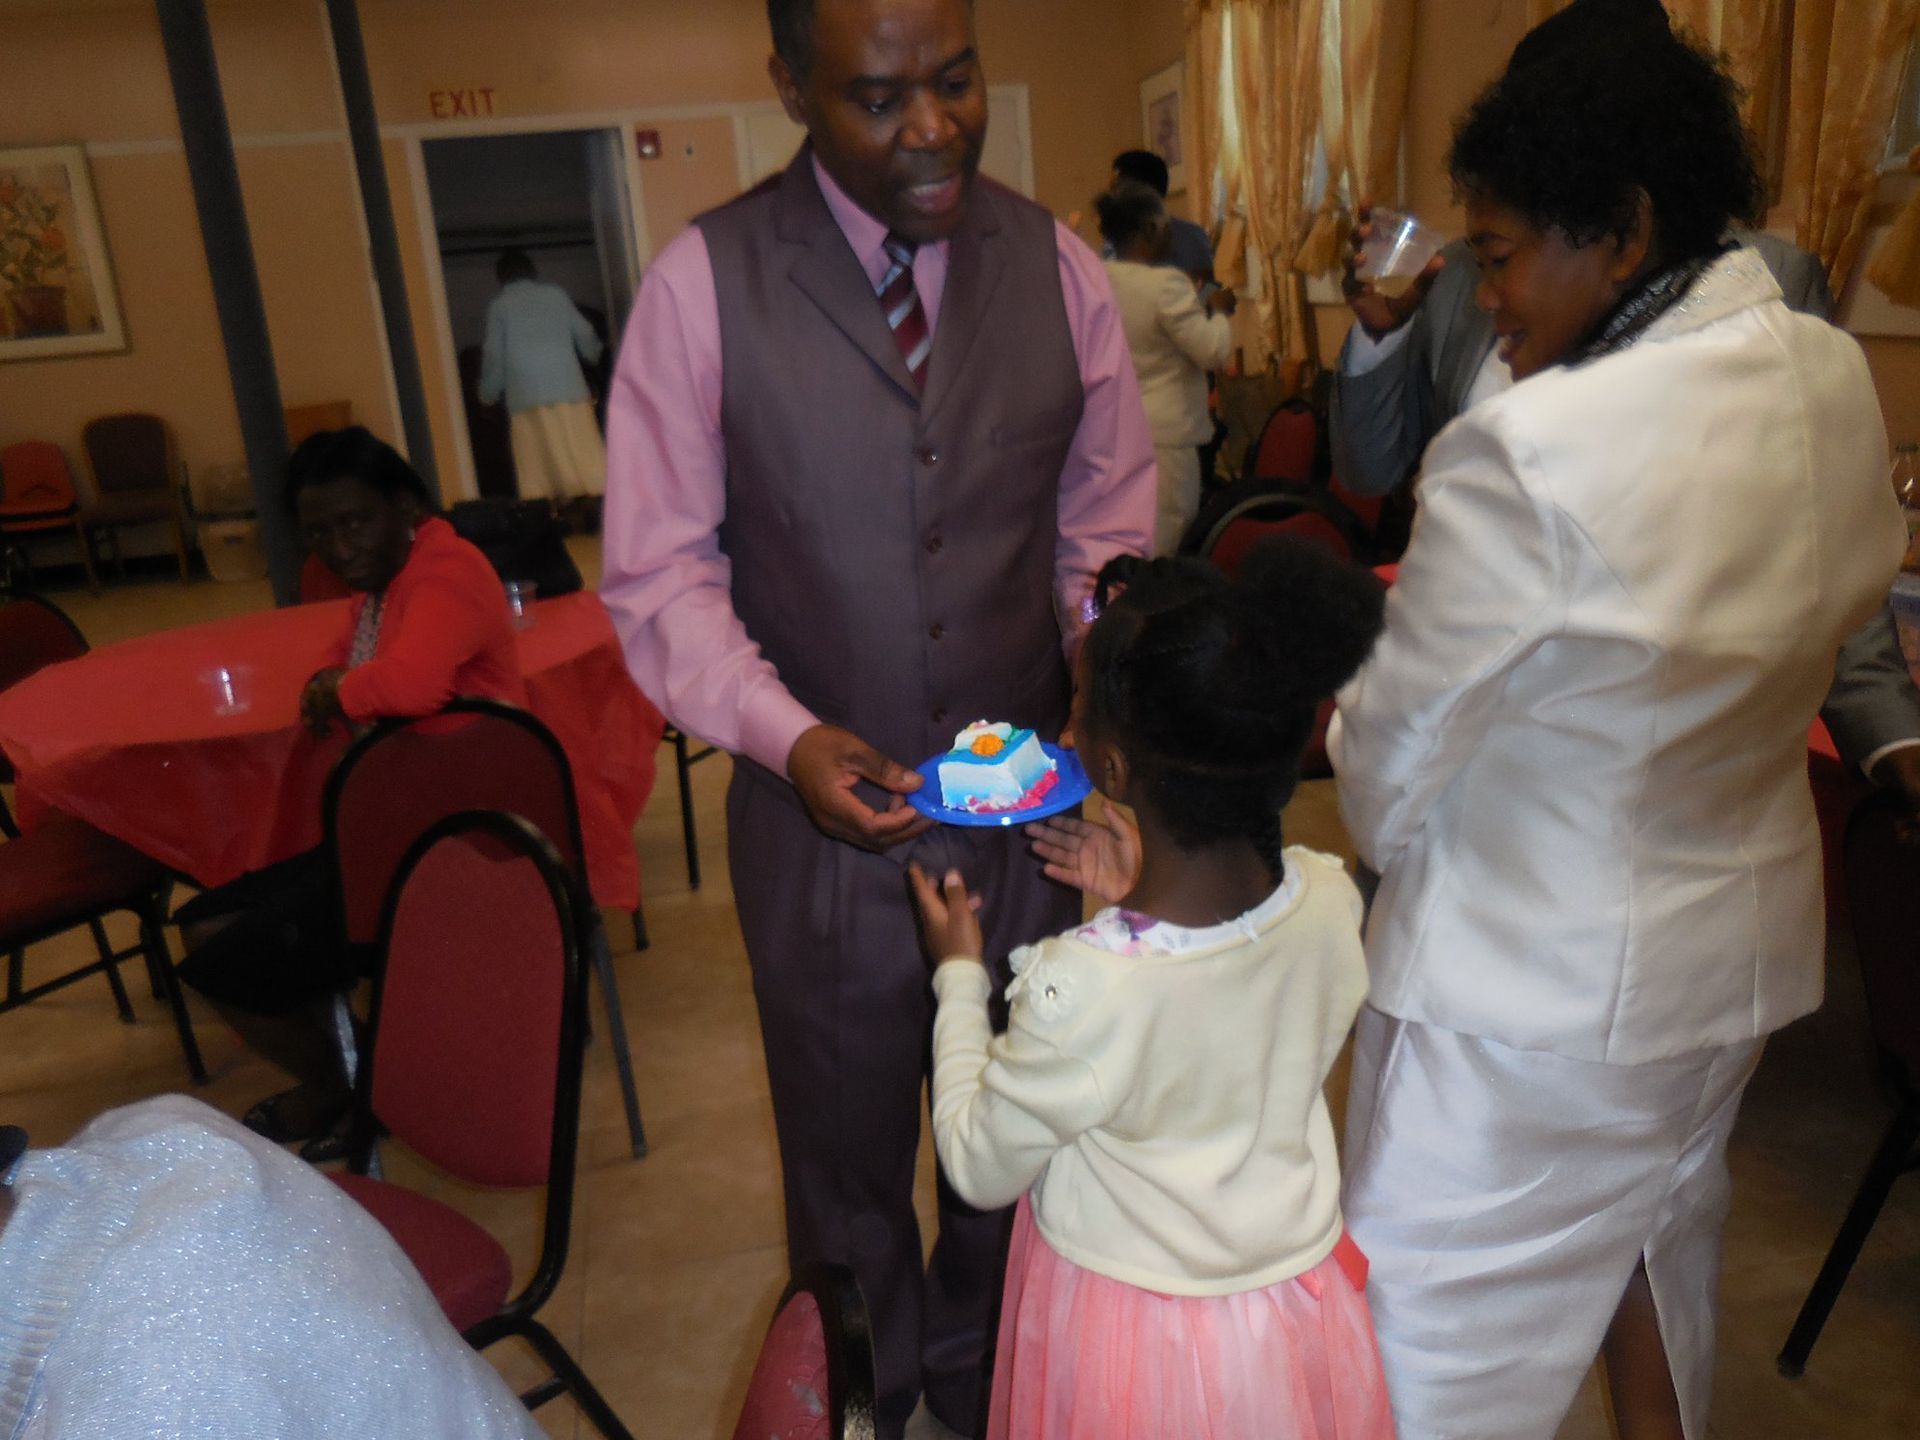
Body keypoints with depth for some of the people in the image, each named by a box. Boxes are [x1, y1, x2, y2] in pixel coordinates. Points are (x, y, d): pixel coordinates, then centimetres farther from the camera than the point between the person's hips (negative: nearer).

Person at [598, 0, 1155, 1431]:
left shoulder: (1057, 267, -3)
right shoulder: (705, 282, -10)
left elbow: (1109, 531, 3)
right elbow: (662, 572, -9)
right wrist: (784, 734, -24)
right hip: (824, 813, -1)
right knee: (847, 1145, 21)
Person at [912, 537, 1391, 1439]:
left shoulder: (1083, 990, -35)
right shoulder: (1331, 902, -20)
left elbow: (980, 1169, -16)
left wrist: (959, 977, -7)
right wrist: (1146, 896, -2)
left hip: (1137, 1342, -4)